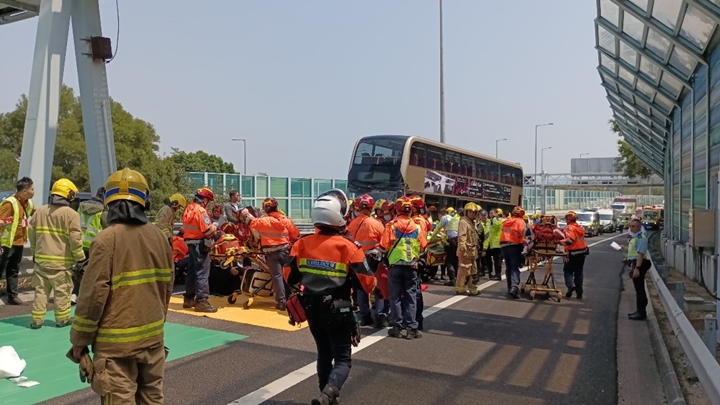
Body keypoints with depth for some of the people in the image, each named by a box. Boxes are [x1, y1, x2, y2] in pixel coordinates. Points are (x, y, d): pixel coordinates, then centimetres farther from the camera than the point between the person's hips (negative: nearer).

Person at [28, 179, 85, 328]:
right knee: (62, 292, 5)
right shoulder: (71, 214, -12)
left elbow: (32, 234, 15)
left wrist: (35, 252, 28)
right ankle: (62, 319, 12)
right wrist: (80, 258, -4)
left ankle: (36, 320, 14)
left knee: (40, 290, 12)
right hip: (62, 261, -5)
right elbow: (75, 239, -14)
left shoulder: (39, 211, 7)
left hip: (42, 259, 5)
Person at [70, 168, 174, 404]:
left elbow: (93, 295, -15)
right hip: (153, 336, 6)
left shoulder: (106, 239, -15)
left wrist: (80, 340, -2)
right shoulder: (159, 236, 1)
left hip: (117, 341, -5)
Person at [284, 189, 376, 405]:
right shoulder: (348, 247, -16)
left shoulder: (302, 244, -6)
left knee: (324, 354, 22)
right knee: (343, 358, 8)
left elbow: (290, 277, 5)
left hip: (311, 308, 4)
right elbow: (367, 284, -12)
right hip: (338, 310, -4)